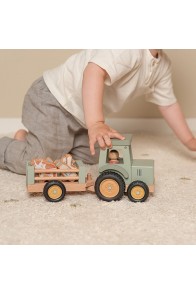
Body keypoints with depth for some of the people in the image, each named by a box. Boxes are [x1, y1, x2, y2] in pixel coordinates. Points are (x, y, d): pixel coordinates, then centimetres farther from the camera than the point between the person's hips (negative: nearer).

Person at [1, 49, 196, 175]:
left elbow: (168, 103, 13)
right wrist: (95, 124, -52)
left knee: (90, 157, 13)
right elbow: (94, 71, -42)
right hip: (54, 99, -9)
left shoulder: (162, 65, 4)